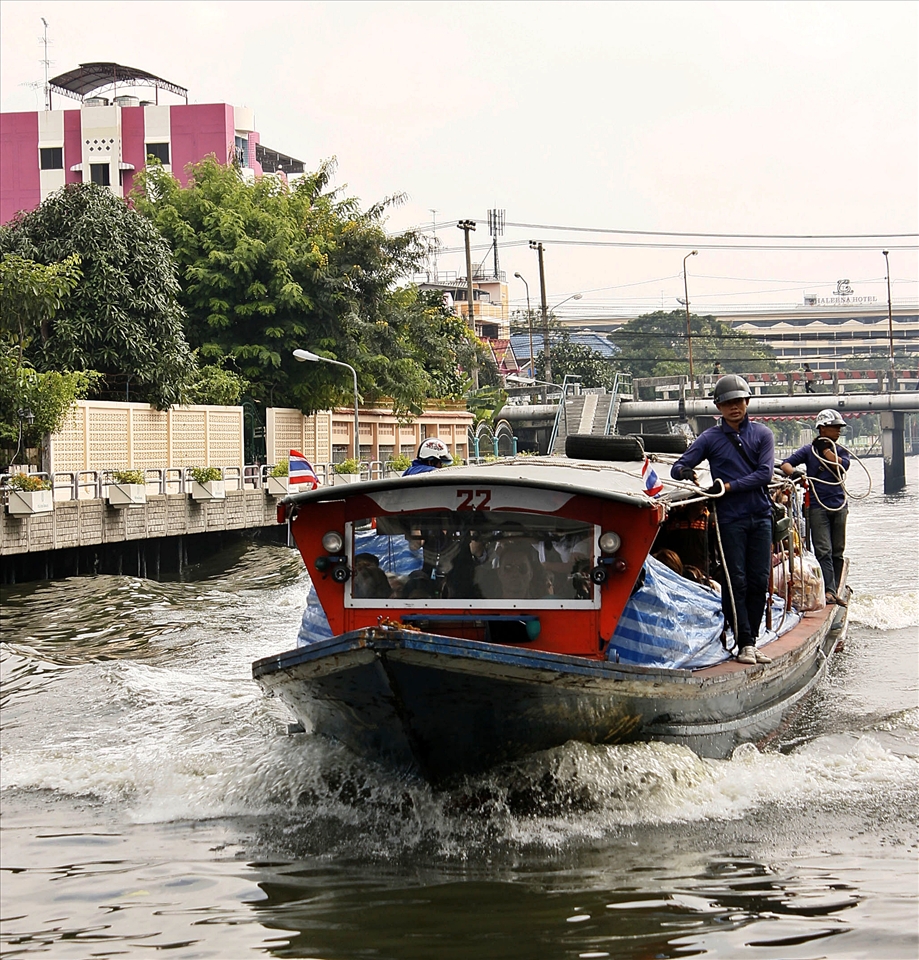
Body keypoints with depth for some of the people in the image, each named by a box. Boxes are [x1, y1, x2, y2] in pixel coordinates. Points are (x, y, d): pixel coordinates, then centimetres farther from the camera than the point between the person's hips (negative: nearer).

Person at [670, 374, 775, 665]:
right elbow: (677, 468, 1)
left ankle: (752, 641, 10)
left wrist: (729, 486, -13)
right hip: (730, 518, -2)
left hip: (760, 516, 2)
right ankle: (744, 644, -1)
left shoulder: (762, 434, 8)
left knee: (759, 582, 2)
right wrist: (684, 471, -24)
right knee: (735, 582, -5)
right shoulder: (710, 438, 6)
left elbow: (765, 473, -4)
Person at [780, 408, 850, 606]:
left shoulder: (841, 450, 13)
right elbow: (786, 464, -1)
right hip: (818, 506, -4)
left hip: (839, 506, 4)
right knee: (824, 550, -11)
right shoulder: (808, 450, 5)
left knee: (837, 551, 7)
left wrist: (826, 449, -4)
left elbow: (841, 465, -7)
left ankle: (835, 591, 13)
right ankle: (828, 591, -17)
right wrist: (794, 473, -22)